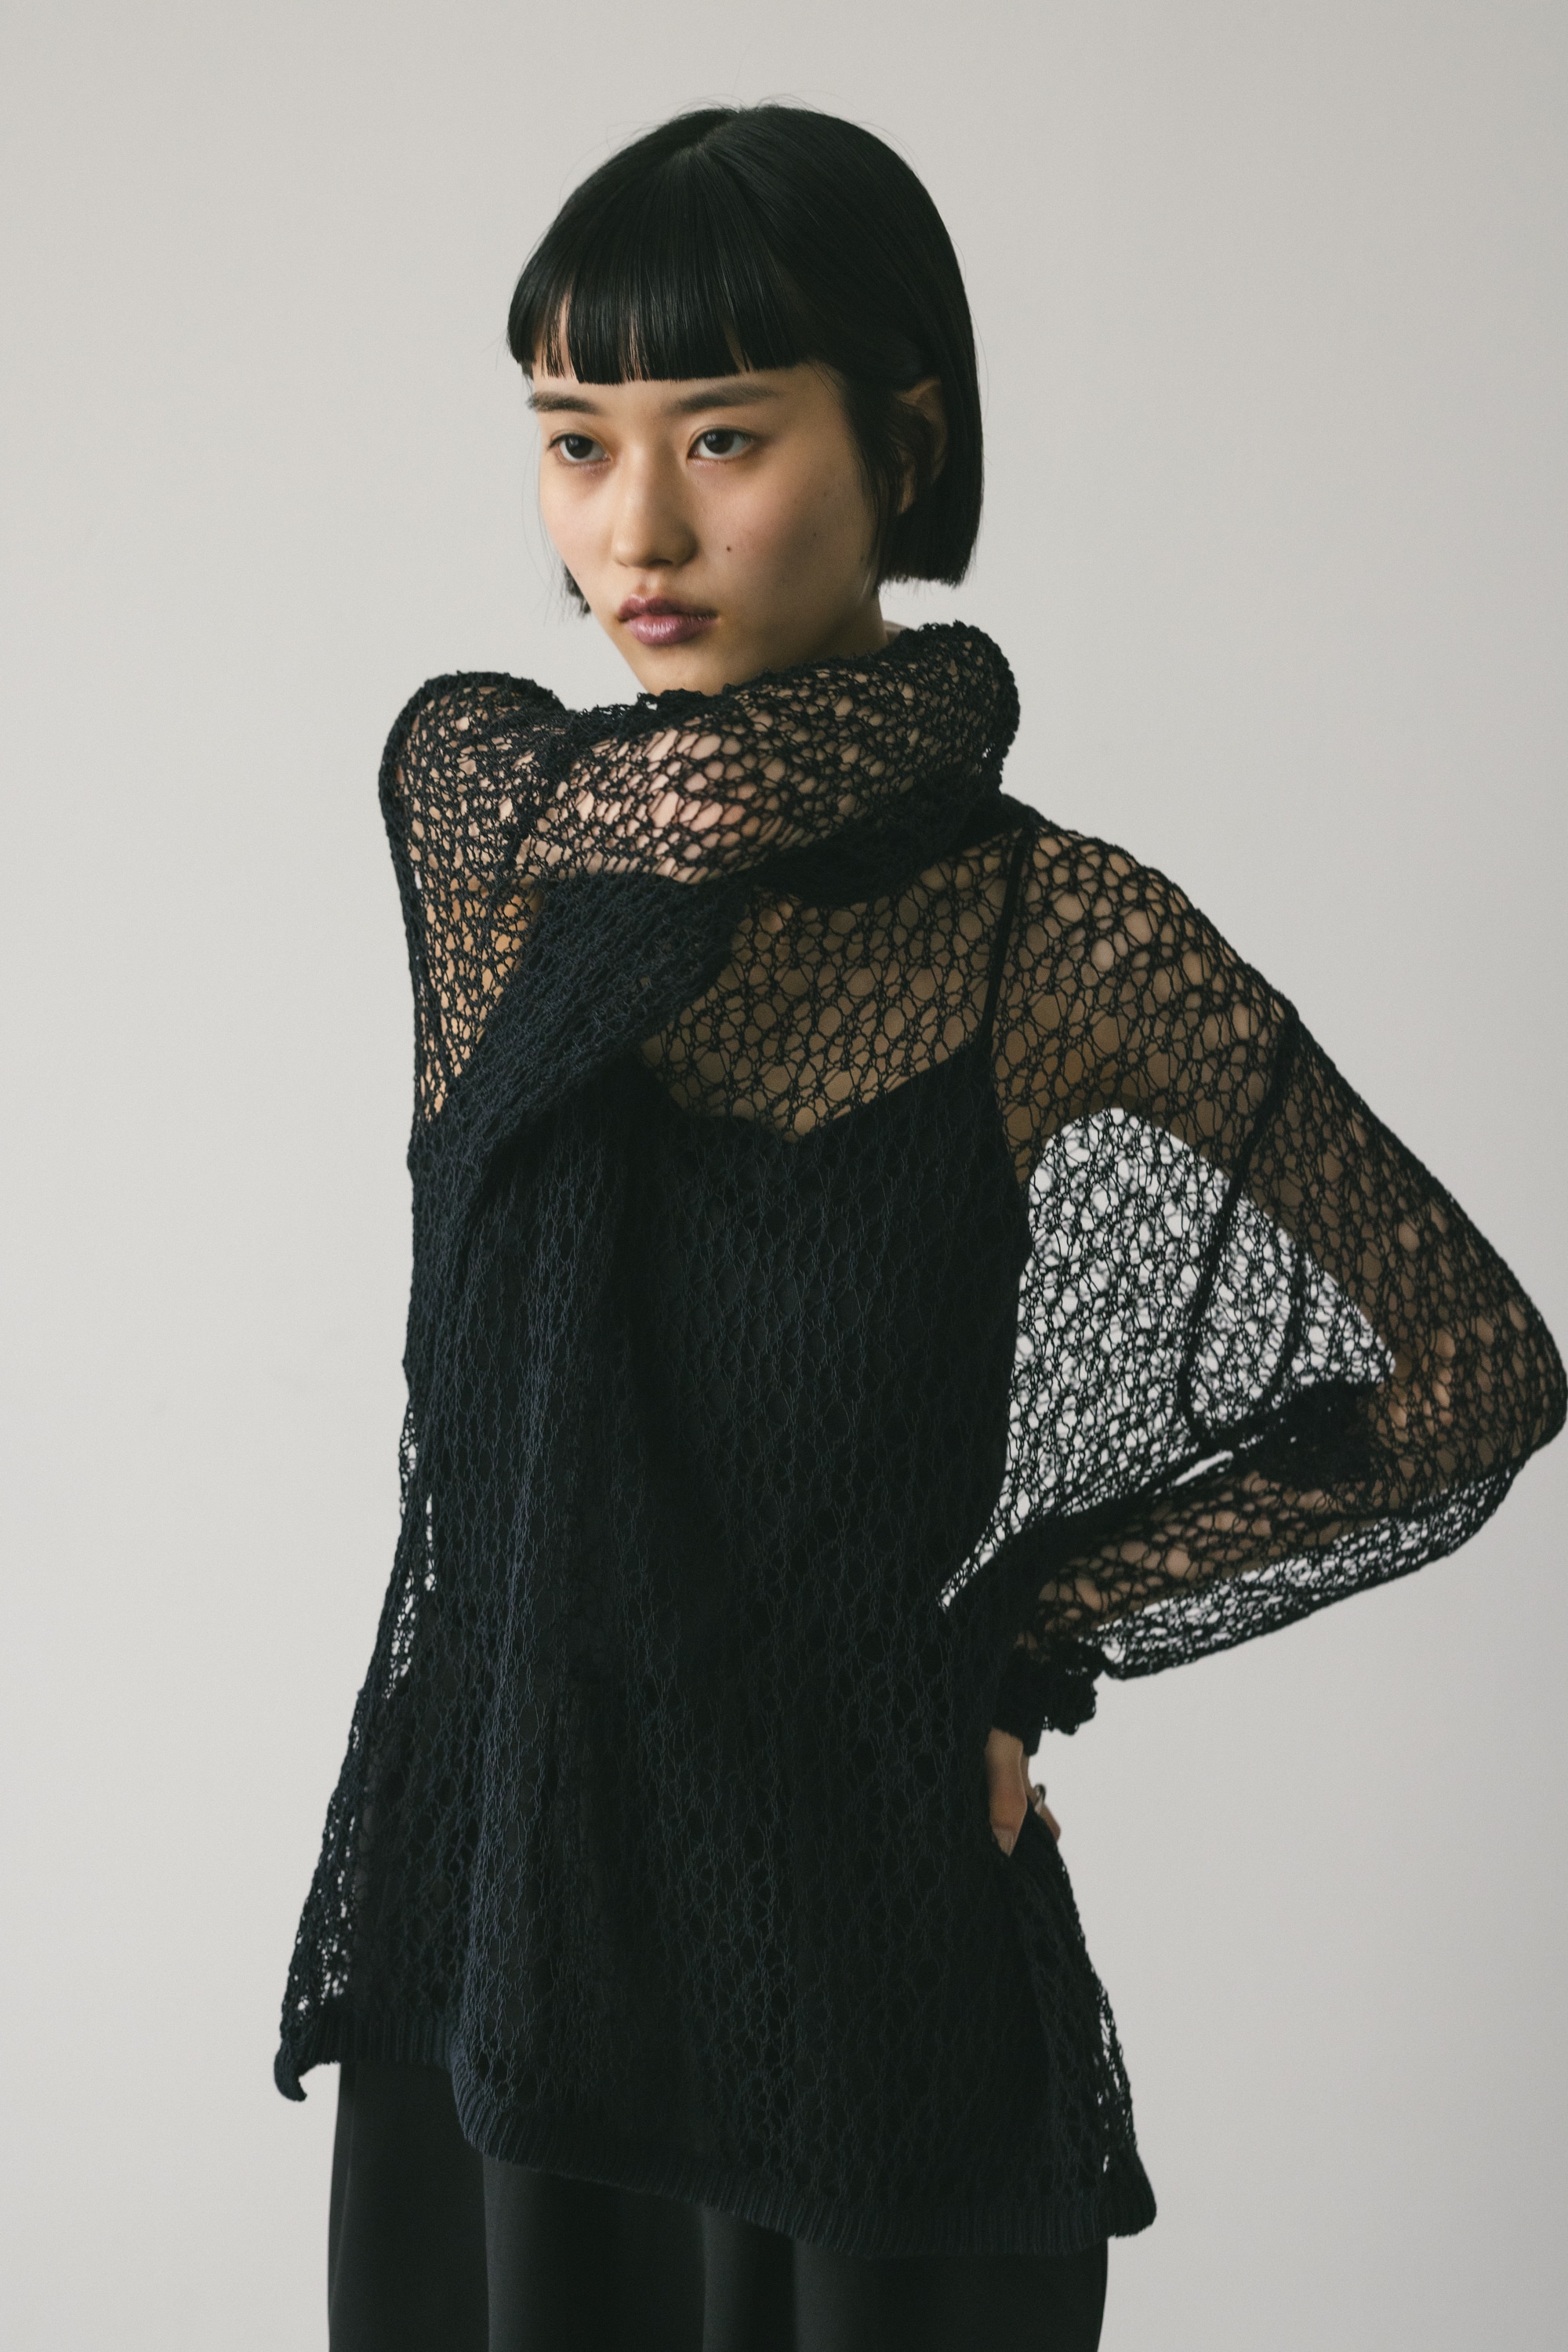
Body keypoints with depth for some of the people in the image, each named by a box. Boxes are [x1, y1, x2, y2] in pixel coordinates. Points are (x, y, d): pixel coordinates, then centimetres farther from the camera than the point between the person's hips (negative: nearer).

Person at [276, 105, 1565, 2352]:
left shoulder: (1068, 946, -10)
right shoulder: (465, 790, -1)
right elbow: (710, 798, -23)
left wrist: (1026, 1637, -6)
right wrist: (939, 701, -6)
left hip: (866, 1973, -2)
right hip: (487, 1930, 3)